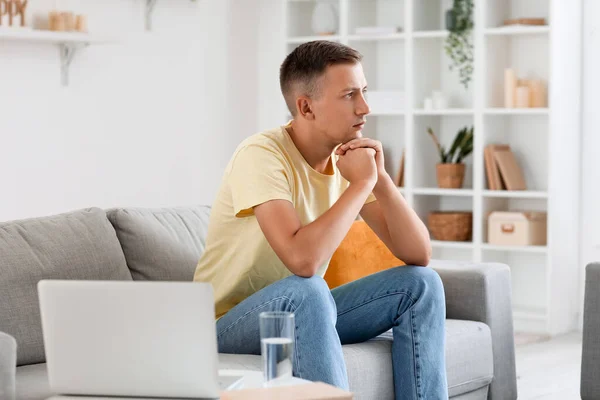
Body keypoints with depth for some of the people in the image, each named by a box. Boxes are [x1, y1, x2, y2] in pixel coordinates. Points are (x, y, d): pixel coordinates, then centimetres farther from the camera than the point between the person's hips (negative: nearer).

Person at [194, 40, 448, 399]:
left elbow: (419, 254, -6)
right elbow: (303, 260, -39)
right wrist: (361, 183, -27)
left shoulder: (351, 156, -2)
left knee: (421, 283, -7)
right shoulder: (262, 155, -23)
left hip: (305, 313, 7)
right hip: (232, 324, -7)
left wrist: (381, 180, -20)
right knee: (307, 290, -36)